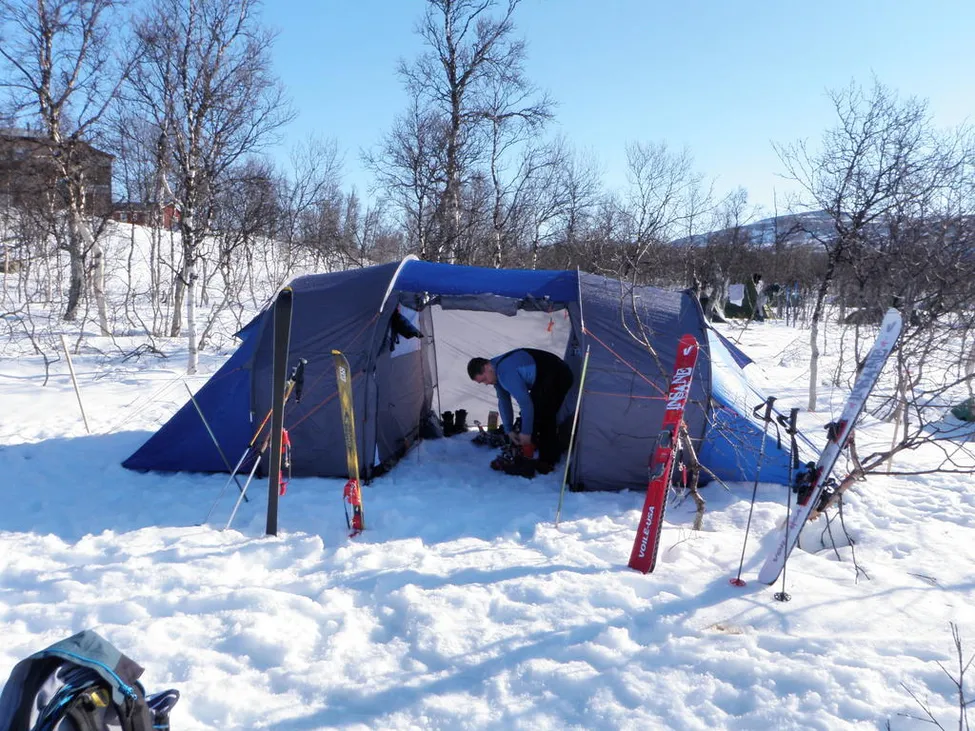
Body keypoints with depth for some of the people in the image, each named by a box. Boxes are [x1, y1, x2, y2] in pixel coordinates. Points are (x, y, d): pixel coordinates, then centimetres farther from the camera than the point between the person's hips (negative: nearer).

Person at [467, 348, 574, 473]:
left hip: (558, 377, -11)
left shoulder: (506, 373, -30)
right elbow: (504, 401, 10)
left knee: (543, 416, -14)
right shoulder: (497, 370, 3)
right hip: (544, 379, 11)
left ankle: (547, 461, -7)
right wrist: (508, 430, 7)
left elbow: (525, 402, -29)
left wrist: (526, 432, -21)